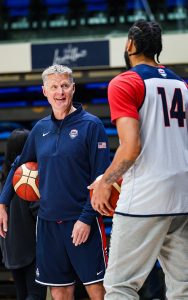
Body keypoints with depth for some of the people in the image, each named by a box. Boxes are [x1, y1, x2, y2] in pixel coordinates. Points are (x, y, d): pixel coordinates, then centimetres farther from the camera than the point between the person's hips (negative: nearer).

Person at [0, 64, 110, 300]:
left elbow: (101, 177, -9)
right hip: (48, 222, 5)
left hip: (81, 222, -5)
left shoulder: (90, 125, -5)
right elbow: (19, 166, 22)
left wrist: (87, 218, -15)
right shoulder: (40, 128, 10)